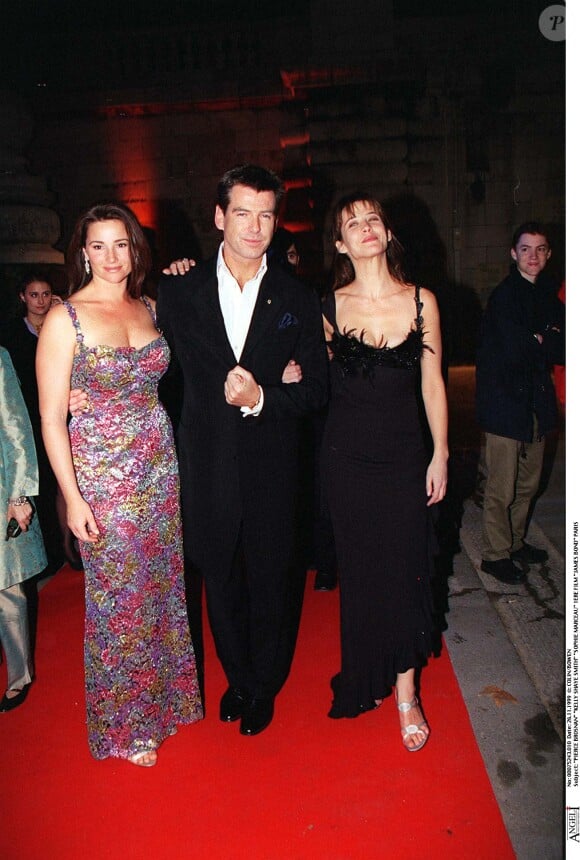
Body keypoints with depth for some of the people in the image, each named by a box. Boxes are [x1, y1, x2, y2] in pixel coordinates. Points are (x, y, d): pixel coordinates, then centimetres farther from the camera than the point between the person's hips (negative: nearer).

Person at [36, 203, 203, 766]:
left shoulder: (150, 307, 7)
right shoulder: (64, 319, -10)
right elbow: (51, 418, -10)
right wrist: (72, 498, -13)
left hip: (159, 468, 5)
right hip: (102, 476, -5)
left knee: (161, 587, 16)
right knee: (118, 599, 8)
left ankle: (162, 696, 40)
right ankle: (124, 725, 31)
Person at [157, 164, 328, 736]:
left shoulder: (297, 300, -1)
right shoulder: (178, 293, 0)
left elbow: (315, 391, -3)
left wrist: (260, 398, -18)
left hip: (271, 469, 0)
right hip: (207, 468, 1)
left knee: (269, 583, 14)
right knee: (220, 585, 16)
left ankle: (264, 687, 39)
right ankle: (237, 678, 42)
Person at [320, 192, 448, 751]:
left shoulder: (422, 301, -1)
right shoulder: (328, 308, -2)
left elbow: (432, 384, 3)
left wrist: (440, 455, 2)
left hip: (405, 453, 0)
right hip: (347, 455, 0)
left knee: (406, 570, 5)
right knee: (358, 571, 11)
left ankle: (405, 692, 25)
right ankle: (364, 682, 34)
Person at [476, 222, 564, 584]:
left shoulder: (548, 294, 12)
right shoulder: (505, 296, -11)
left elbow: (563, 350, 7)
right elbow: (513, 351, -21)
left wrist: (538, 340, -10)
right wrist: (548, 343, -5)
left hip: (536, 401, 8)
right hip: (507, 402, -7)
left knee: (528, 483, 16)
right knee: (502, 487, 0)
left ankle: (515, 542, 32)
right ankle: (495, 554, 15)